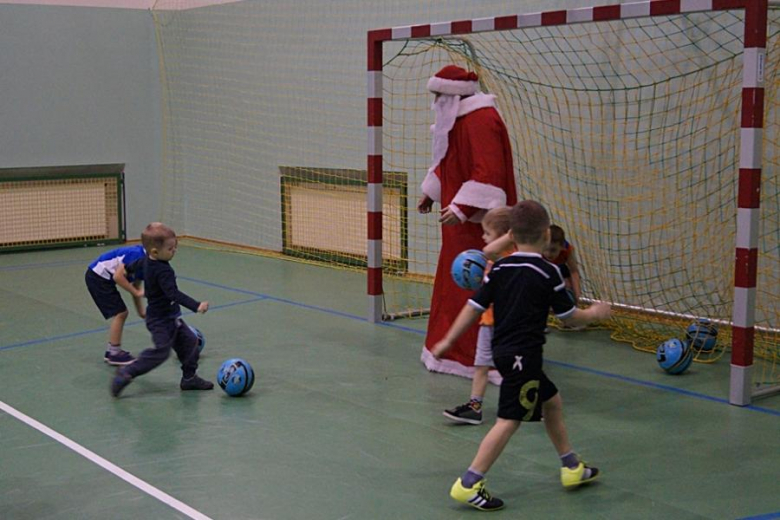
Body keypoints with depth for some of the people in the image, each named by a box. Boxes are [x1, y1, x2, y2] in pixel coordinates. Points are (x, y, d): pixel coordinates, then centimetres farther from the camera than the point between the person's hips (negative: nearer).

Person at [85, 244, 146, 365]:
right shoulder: (136, 255, -22)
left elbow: (136, 288, 15)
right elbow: (118, 277, -27)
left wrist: (141, 312, 14)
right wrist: (136, 292, -20)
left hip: (102, 278, 9)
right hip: (97, 277, -9)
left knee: (122, 313, 12)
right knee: (119, 313, -9)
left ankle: (111, 350, 21)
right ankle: (114, 354, -1)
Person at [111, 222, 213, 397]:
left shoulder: (147, 260, 2)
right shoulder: (163, 271, -28)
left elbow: (136, 265, 24)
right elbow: (173, 294, -37)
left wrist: (126, 268, 48)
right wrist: (196, 306, -44)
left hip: (170, 317, 10)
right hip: (161, 320, -10)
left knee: (189, 341, 12)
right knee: (161, 351, -12)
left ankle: (189, 378, 21)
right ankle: (126, 373, -4)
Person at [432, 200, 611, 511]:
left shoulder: (499, 268, 7)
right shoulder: (547, 273, -9)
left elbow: (474, 307, 5)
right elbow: (570, 317, -2)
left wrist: (448, 341, 11)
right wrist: (595, 313, 17)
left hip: (503, 350, 8)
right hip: (523, 355, -8)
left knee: (551, 402, 22)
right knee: (509, 420, -7)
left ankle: (572, 468, 33)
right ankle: (468, 484, -10)